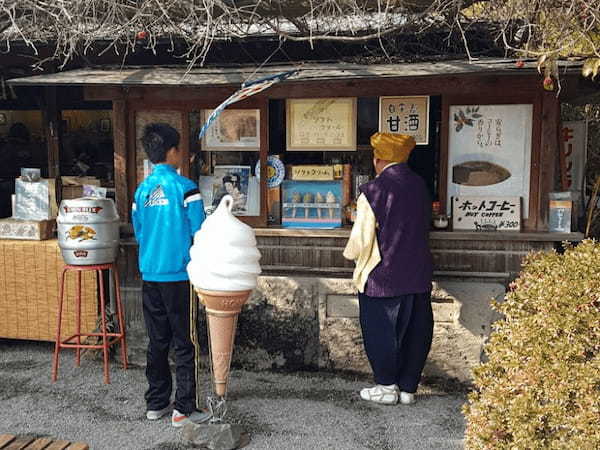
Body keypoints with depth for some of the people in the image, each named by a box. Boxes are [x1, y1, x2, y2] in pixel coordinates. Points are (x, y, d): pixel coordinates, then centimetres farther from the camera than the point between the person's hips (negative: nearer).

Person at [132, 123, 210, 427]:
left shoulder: (142, 190, 6)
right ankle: (184, 410, 7)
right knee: (184, 344, 2)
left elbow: (138, 232, 13)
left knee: (157, 342, 14)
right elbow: (199, 233, -11)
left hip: (150, 275, 6)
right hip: (178, 275, -6)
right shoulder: (185, 187, -11)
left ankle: (156, 403, 23)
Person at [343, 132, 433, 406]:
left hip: (382, 277, -6)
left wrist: (351, 254, 7)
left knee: (380, 331, 8)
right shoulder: (420, 187, 5)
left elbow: (361, 238, -12)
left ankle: (386, 387, 17)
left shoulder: (373, 191, -14)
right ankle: (408, 387, 22)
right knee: (415, 331, 12)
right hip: (418, 276, 6)